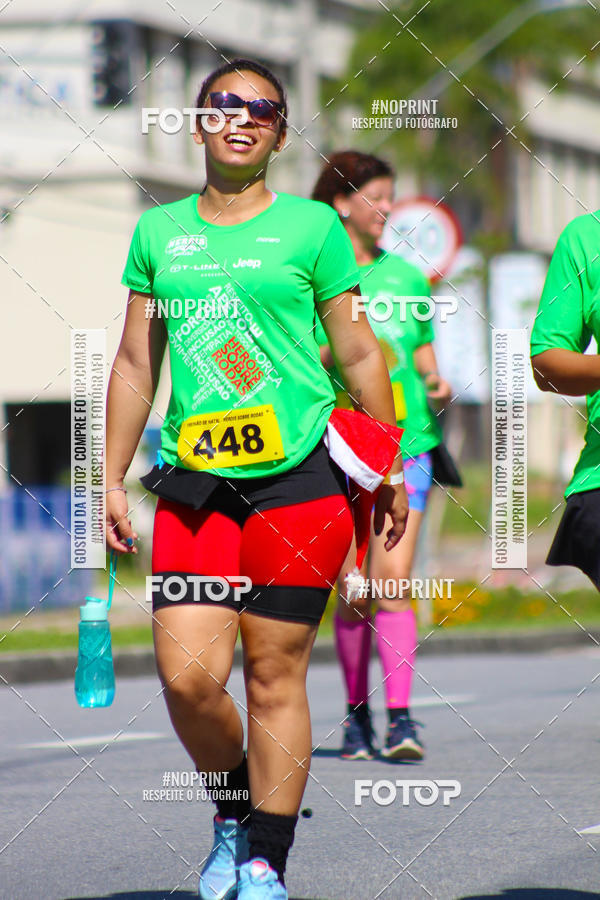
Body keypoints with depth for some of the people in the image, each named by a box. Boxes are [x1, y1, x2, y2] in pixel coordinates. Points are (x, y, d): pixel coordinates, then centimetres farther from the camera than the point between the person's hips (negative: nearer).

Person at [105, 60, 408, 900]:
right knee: (188, 675, -8)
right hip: (194, 484, 2)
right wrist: (111, 480, 14)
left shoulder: (311, 227, 3)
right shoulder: (158, 232, 12)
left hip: (300, 478, -2)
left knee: (274, 676, 0)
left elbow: (361, 354, 8)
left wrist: (390, 471, 8)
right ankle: (232, 817, 19)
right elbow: (136, 364, 16)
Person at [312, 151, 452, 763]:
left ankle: (400, 716, -12)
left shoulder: (407, 277, 13)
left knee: (392, 580, -11)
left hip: (405, 444, 2)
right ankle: (356, 713, 15)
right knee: (352, 593, -1)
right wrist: (333, 349, -18)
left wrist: (438, 387, 1)